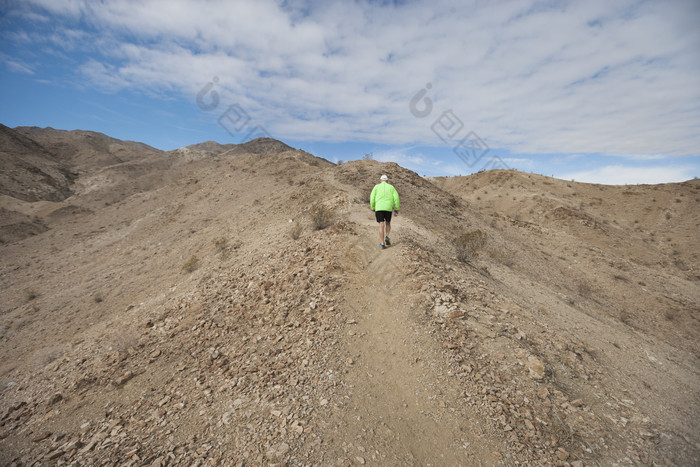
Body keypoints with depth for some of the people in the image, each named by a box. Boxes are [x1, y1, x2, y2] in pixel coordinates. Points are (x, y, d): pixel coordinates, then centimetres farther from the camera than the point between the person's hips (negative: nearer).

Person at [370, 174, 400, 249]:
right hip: (388, 209, 1)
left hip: (379, 208, 0)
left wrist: (373, 209, 12)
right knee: (388, 224, 21)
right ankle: (386, 237, -2)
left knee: (381, 226, -1)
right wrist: (397, 209, 7)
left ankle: (382, 244, -5)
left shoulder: (376, 187, 10)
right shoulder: (391, 187, 12)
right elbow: (396, 198, 1)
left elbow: (372, 198, 3)